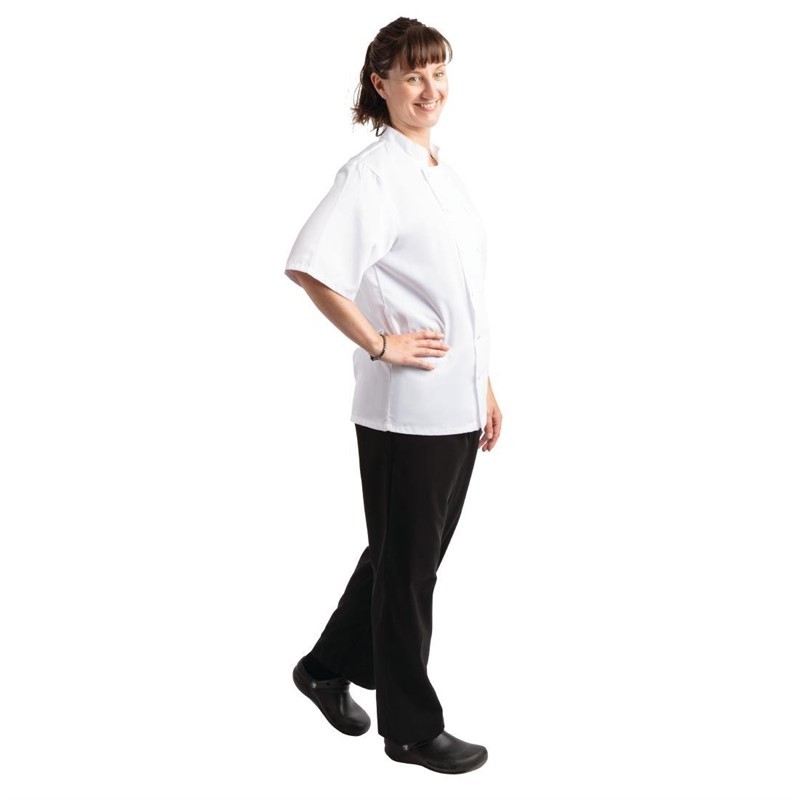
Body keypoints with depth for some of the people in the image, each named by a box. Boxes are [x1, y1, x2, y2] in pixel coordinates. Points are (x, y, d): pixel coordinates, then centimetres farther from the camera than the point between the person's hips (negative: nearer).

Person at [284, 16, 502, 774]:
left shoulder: (445, 175, 14)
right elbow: (310, 267, -25)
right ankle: (412, 727, 20)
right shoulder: (374, 172, -12)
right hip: (407, 408, -8)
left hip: (458, 406, 8)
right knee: (406, 564, 5)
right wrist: (379, 345, -19)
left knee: (413, 554, 18)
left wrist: (485, 387, 18)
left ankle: (330, 668, 36)